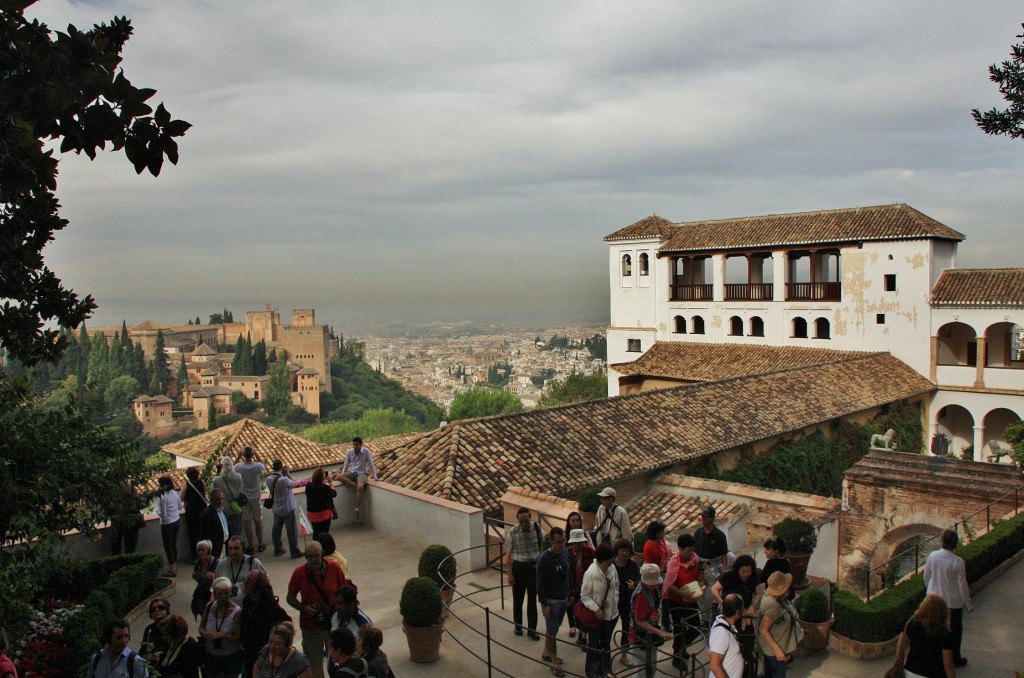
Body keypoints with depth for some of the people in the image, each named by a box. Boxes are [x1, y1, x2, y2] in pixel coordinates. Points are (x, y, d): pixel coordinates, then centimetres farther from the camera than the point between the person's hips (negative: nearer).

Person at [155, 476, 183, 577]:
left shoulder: (163, 497, -21)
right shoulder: (175, 493, 0)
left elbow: (163, 514, -20)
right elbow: (180, 507, 11)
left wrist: (157, 510, -2)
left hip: (167, 524, -7)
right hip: (177, 521, 7)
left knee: (168, 546, 4)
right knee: (174, 544, 17)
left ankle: (172, 569, 8)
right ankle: (174, 566, 27)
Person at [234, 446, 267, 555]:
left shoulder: (239, 467, -16)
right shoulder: (258, 466, -18)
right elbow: (264, 470, 6)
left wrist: (238, 457, 0)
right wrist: (257, 456, 0)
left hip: (243, 498, 0)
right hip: (256, 498, 0)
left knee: (247, 522, 7)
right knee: (258, 521, 14)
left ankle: (251, 547, 11)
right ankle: (260, 545, 24)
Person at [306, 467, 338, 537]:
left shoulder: (309, 486, -9)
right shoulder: (324, 487, -25)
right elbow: (334, 494, -8)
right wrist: (330, 484, 2)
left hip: (312, 513, 5)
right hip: (324, 513, -5)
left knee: (316, 533, 19)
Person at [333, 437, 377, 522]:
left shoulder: (366, 451, -11)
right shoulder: (349, 451, -3)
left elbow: (371, 464, -5)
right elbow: (346, 465, 8)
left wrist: (374, 476, -8)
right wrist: (343, 476, 5)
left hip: (362, 473, -4)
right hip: (352, 472, 4)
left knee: (360, 488, -35)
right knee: (338, 477, -26)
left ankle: (357, 509, -24)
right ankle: (357, 485, -23)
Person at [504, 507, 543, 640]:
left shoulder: (536, 528, -8)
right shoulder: (512, 532, -15)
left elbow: (541, 546, 6)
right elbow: (508, 554, -9)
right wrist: (510, 574, -11)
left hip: (534, 567, 1)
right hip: (518, 567, -1)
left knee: (532, 599, 8)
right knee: (518, 598, 14)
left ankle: (532, 629, 19)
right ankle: (518, 626, 33)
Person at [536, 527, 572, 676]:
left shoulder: (565, 554, -2)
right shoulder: (544, 559, -21)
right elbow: (540, 584, -17)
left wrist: (571, 594, 14)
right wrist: (543, 604, -16)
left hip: (564, 599, 6)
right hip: (551, 601, -6)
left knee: (553, 629, 20)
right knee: (552, 632, 4)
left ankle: (546, 653, 36)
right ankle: (554, 662, 15)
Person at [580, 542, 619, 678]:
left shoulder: (612, 568, -9)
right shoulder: (590, 573, -24)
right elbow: (585, 596, -17)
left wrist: (615, 600, -1)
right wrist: (596, 609, -24)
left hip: (611, 613, 5)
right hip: (596, 615, -5)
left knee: (606, 643, 22)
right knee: (594, 645, 13)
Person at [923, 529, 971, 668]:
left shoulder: (932, 556, -13)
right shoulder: (958, 562, -24)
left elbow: (926, 577, 1)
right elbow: (962, 586, -15)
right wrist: (968, 604, 0)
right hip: (953, 602, -3)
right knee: (955, 630, 18)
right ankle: (955, 659, 31)